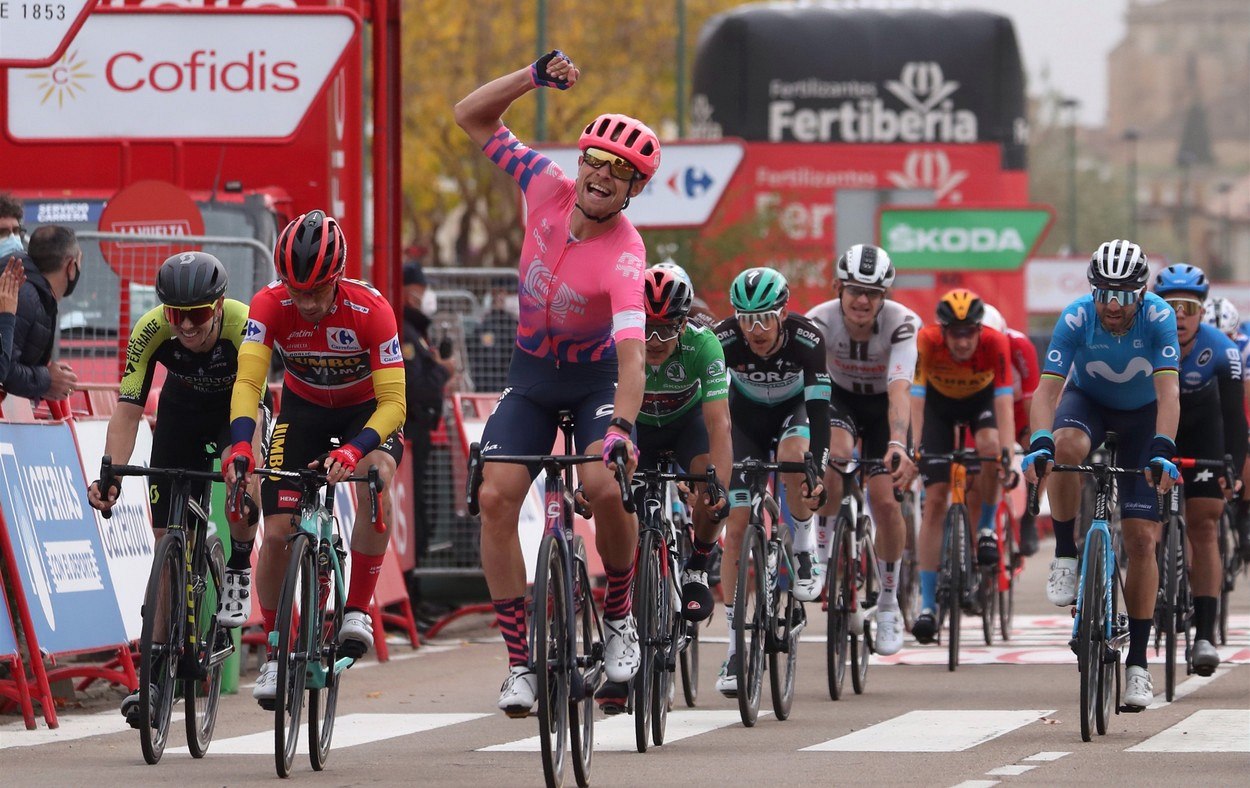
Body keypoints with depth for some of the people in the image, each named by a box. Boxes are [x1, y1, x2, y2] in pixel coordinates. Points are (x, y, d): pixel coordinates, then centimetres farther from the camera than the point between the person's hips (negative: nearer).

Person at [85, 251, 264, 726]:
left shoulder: (244, 326, -36)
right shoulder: (151, 331, -30)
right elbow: (128, 409, -31)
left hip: (235, 408, -2)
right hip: (181, 411, 2)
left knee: (243, 490, -35)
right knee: (168, 538, -5)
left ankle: (239, 570, -4)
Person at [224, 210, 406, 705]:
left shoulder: (370, 310, -32)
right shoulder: (270, 306, -27)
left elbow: (393, 403, -32)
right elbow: (248, 381, -35)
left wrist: (353, 450, -50)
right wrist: (241, 446, -53)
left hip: (366, 409, -2)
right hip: (303, 408, 2)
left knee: (374, 477, -34)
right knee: (277, 533, -10)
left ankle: (357, 610, -19)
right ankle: (276, 652, 10)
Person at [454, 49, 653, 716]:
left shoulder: (624, 257, -30)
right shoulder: (551, 189, -16)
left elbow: (632, 351, -42)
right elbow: (472, 117, -8)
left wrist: (621, 426, -57)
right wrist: (533, 76, -22)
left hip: (596, 379, -4)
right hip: (531, 374, 4)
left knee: (606, 488, -28)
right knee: (495, 496, -14)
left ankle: (619, 615, 1)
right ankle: (520, 661, -8)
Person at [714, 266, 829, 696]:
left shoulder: (806, 339, -32)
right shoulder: (724, 340, -30)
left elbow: (819, 407, -34)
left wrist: (818, 470, -46)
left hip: (794, 408, -1)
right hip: (746, 415, 1)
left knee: (794, 457, -37)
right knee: (737, 524, -10)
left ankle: (805, 549, -10)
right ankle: (736, 645, -6)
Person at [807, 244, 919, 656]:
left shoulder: (901, 324, -30)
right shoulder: (820, 321, -27)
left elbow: (899, 391, -41)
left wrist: (898, 445, -56)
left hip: (883, 405, 0)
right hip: (841, 398, 0)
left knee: (886, 501, -13)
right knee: (834, 455, -33)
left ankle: (888, 603, 5)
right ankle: (821, 549, -13)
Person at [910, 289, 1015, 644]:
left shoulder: (995, 344, -34)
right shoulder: (927, 342, -35)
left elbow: (1004, 402, -38)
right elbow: (915, 400, -37)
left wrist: (1007, 453, -50)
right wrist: (912, 451, -48)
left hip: (981, 397, 0)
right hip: (939, 400, 0)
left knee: (989, 447, -34)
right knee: (935, 499, -8)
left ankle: (986, 527, -6)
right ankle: (927, 604, -5)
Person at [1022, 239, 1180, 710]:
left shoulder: (1158, 319, -29)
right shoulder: (1076, 318, -27)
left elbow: (1168, 392, -37)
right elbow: (1047, 388, -33)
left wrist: (1162, 451, -52)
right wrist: (1039, 443, -50)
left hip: (1140, 414, 0)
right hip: (1087, 401, 0)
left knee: (1142, 539, -7)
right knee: (1066, 447, -38)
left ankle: (1138, 663, 0)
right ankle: (1065, 557, -18)